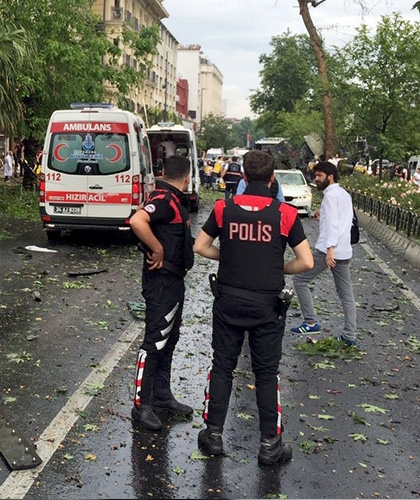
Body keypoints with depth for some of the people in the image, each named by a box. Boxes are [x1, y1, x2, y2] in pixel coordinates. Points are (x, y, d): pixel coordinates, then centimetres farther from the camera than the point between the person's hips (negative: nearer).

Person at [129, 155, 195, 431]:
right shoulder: (164, 199, -18)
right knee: (155, 342, -4)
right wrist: (157, 251, -26)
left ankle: (162, 396, 29)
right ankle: (142, 405, 6)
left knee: (169, 340, 17)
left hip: (173, 280, 10)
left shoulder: (172, 200, 13)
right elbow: (137, 221, -35)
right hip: (162, 281, -10)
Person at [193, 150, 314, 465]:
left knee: (222, 367, 14)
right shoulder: (285, 214, -8)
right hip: (267, 305, -1)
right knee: (267, 373, 9)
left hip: (229, 300, 2)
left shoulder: (224, 209, -3)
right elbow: (306, 262, -8)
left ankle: (214, 434, 22)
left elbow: (200, 247, 5)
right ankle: (270, 444, 16)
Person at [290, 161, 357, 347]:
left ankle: (311, 322, 1)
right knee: (346, 294, 11)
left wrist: (329, 248, -25)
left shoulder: (330, 194, -8)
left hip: (327, 250, -9)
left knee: (300, 280, 3)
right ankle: (349, 335, 11)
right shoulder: (346, 195, 19)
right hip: (345, 251, 9)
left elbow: (332, 223, -18)